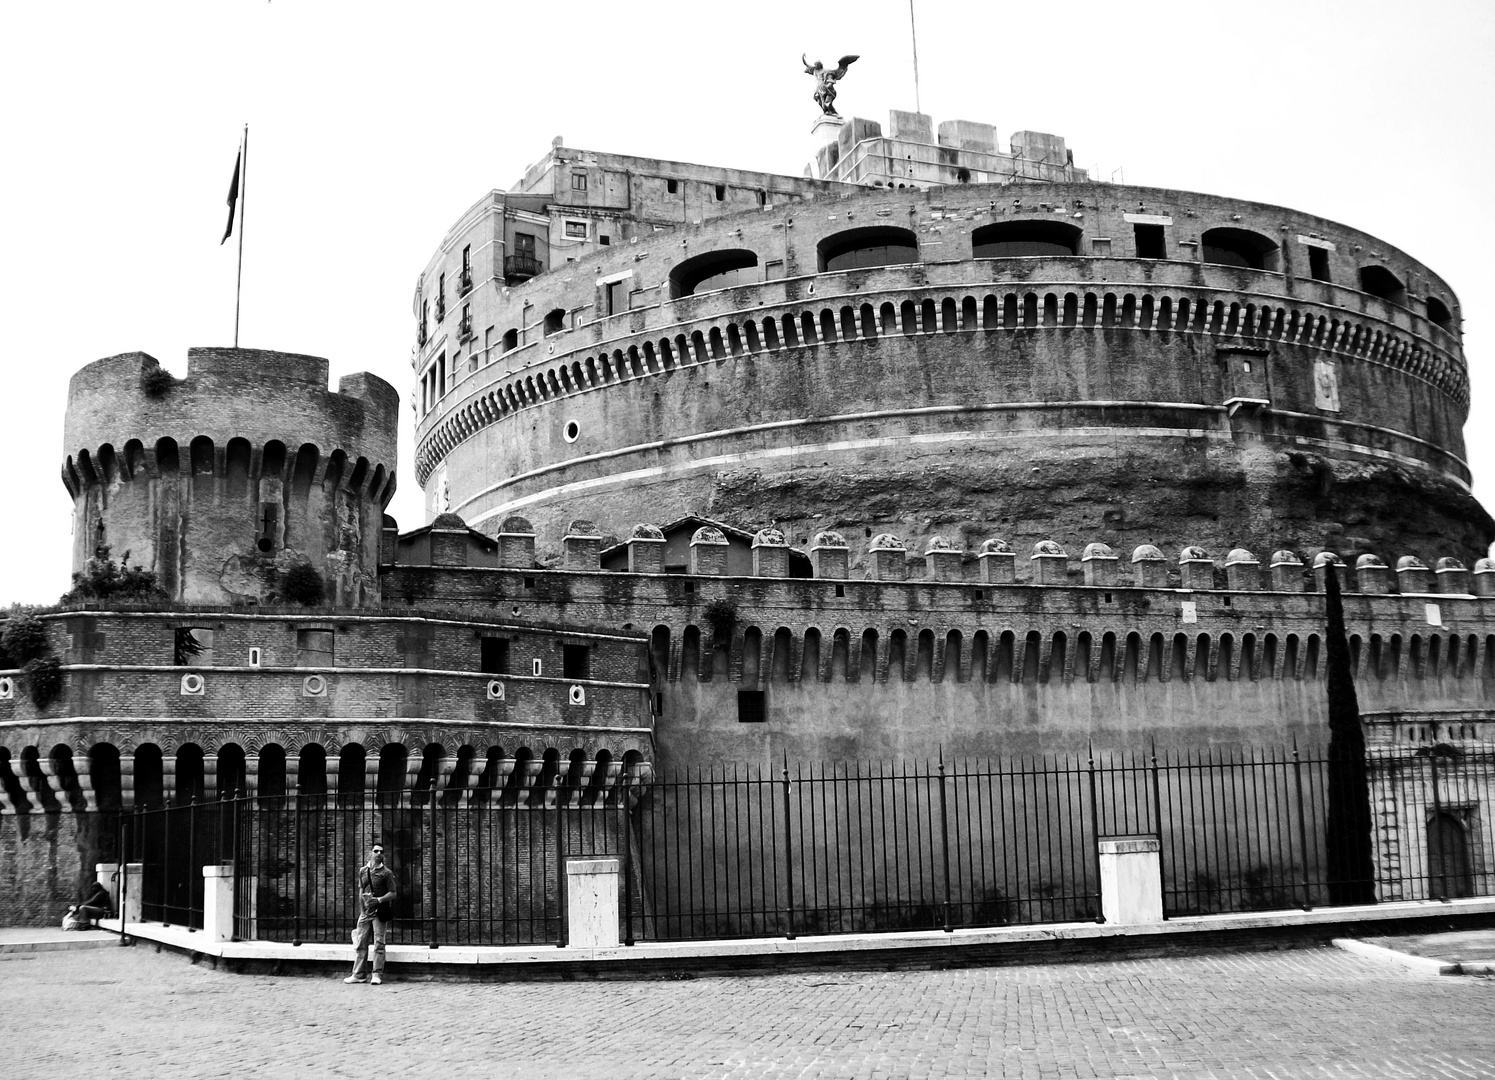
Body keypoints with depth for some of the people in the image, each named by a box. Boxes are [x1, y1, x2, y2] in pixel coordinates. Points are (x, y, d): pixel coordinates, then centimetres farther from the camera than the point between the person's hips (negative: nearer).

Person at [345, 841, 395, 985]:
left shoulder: (386, 873, -3)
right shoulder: (362, 870, 10)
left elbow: (392, 893, -3)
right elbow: (361, 891, 18)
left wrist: (379, 900, -18)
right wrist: (361, 910, 14)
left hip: (380, 912, -4)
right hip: (365, 912, 4)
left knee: (379, 944, -3)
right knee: (360, 944, 4)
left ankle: (377, 975, 1)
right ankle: (359, 974, 10)